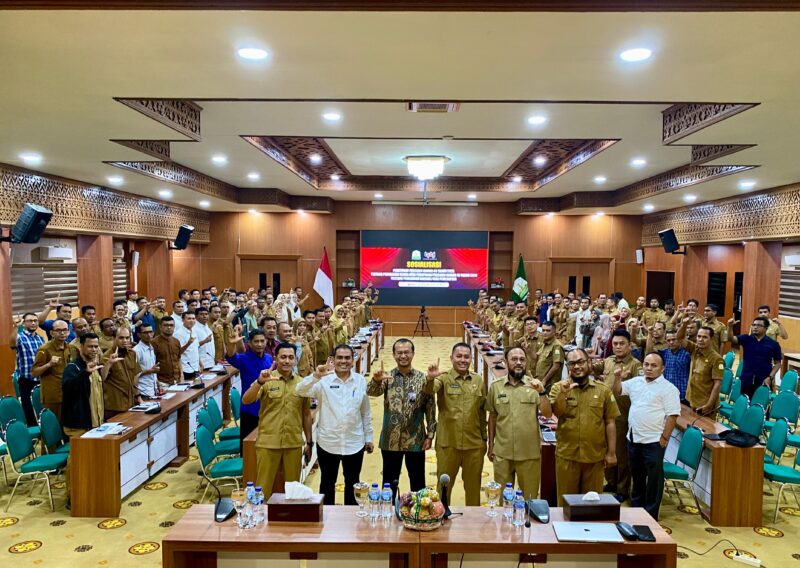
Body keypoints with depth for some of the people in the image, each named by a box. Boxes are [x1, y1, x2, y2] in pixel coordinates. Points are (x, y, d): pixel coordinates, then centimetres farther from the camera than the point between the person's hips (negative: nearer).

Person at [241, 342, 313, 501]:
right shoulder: (266, 380, -6)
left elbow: (306, 414, 10)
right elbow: (246, 401, -19)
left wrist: (309, 442, 10)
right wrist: (260, 382, -35)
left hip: (294, 443, 3)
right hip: (267, 443, -2)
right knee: (263, 486, 8)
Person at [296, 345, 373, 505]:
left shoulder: (361, 381, -1)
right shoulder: (324, 380, -9)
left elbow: (366, 412, 6)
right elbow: (301, 391, -24)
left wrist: (369, 437, 9)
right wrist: (316, 376, -40)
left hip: (354, 443, 2)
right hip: (327, 443, -2)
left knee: (352, 483, 17)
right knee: (327, 483, 15)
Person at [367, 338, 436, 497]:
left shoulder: (422, 378, -3)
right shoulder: (387, 377, -3)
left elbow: (430, 408, 0)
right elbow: (372, 392, -23)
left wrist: (430, 435, -3)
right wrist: (376, 380, -45)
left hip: (416, 440, 0)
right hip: (390, 440, 0)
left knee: (418, 482, 13)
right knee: (389, 482, 13)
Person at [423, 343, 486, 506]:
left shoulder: (478, 381, 5)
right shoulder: (444, 378, -5)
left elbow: (483, 411, 12)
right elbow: (429, 391, -27)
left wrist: (484, 438, 13)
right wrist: (430, 379, -48)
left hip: (474, 445, 3)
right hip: (447, 444, -3)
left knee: (473, 486, 16)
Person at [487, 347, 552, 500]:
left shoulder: (534, 386, -2)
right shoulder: (495, 386, 1)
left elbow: (548, 414, -8)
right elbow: (492, 417, 8)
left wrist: (542, 392, -22)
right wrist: (490, 444, 9)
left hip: (530, 453, -1)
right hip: (502, 453, 1)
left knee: (530, 497, 14)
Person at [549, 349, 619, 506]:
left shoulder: (603, 389, 1)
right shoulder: (559, 388, -1)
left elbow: (610, 422, 2)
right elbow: (557, 413, -14)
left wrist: (611, 452, 0)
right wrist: (563, 393, -30)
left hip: (595, 456, 1)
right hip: (566, 456, -1)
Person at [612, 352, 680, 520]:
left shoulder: (668, 388, -9)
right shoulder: (636, 382, 8)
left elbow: (672, 415, -12)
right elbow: (618, 392, 18)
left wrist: (664, 438, -14)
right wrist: (618, 377, 0)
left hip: (653, 441, -6)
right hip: (633, 438, 6)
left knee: (654, 479, 4)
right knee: (636, 476, 19)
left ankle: (650, 515, 15)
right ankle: (636, 508, 34)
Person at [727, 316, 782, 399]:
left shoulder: (773, 344, 0)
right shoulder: (746, 339, 2)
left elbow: (777, 363, 4)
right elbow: (731, 339, -16)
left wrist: (770, 377, -7)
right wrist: (730, 326, -34)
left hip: (764, 381, -1)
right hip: (746, 380, 1)